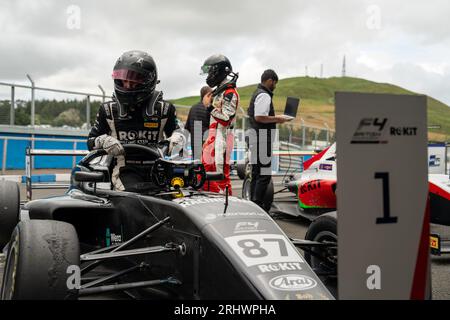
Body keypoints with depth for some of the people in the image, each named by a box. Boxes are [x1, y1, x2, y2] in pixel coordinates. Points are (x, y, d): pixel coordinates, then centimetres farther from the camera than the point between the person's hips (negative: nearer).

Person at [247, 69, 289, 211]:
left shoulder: (257, 93, 19)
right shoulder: (264, 95, -14)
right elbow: (259, 117, -24)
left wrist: (274, 118, 18)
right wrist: (276, 119, -13)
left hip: (256, 138, 11)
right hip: (262, 138, -11)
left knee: (256, 173, 14)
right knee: (264, 174, -8)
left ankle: (254, 203, 19)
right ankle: (257, 205, -7)